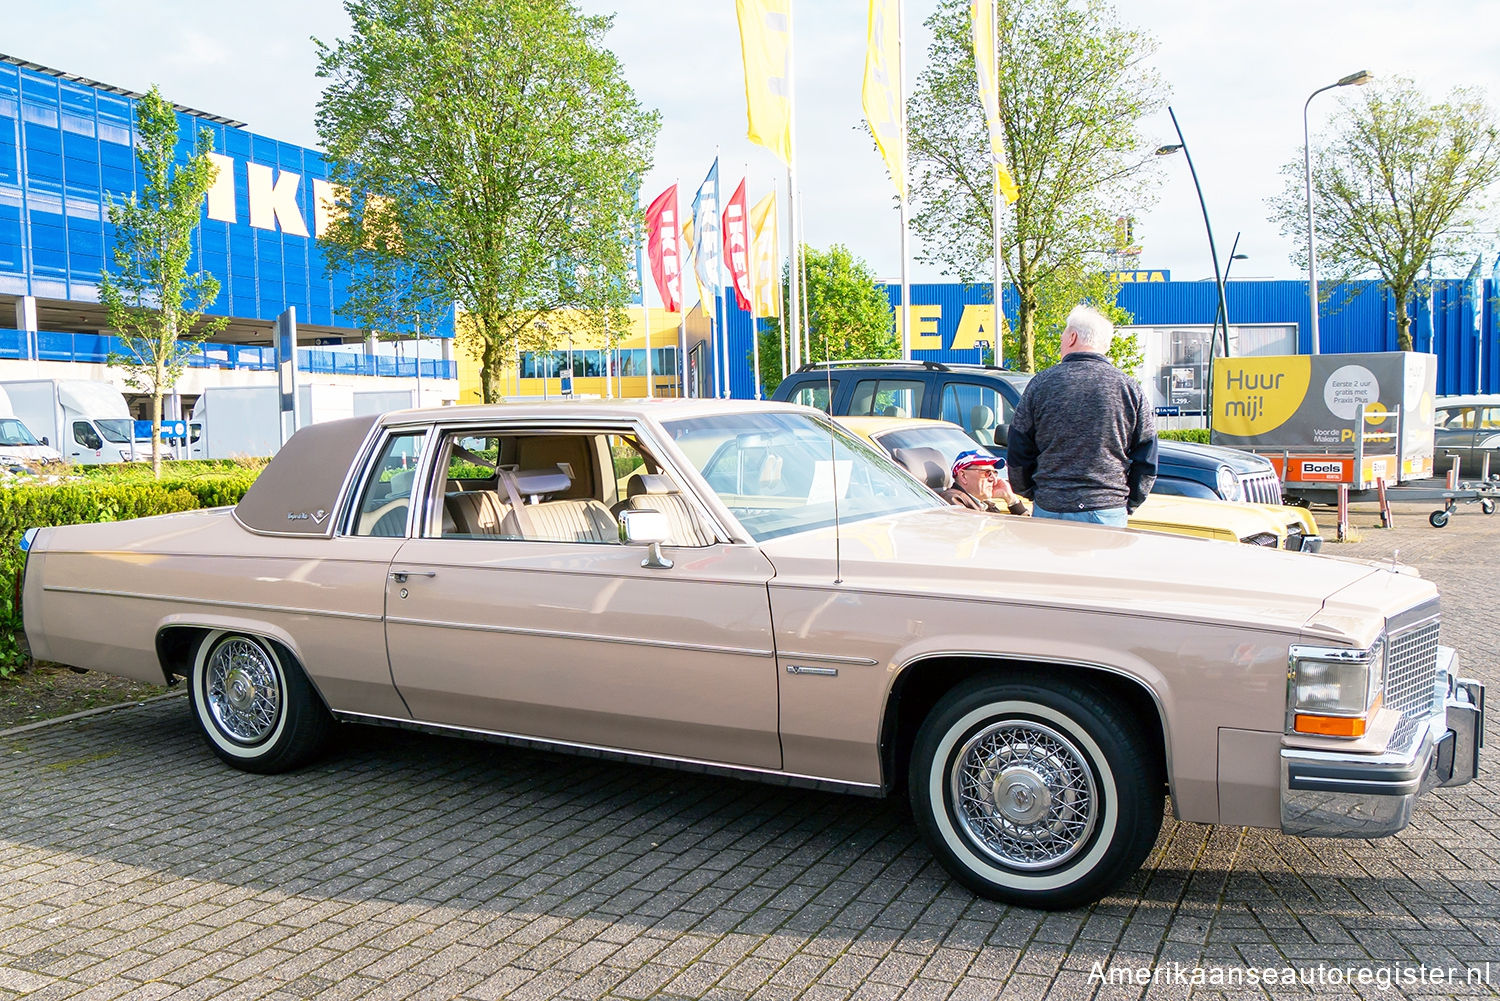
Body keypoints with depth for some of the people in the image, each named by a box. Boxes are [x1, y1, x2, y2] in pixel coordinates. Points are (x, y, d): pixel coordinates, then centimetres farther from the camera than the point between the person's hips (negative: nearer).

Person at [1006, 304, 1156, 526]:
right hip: (1109, 514, 0)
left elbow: (1017, 455, 6)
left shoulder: (1041, 384, 2)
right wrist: (1128, 505, 15)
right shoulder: (1131, 389, 3)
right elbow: (1146, 463, 5)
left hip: (1048, 510, 0)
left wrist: (1034, 496, 19)